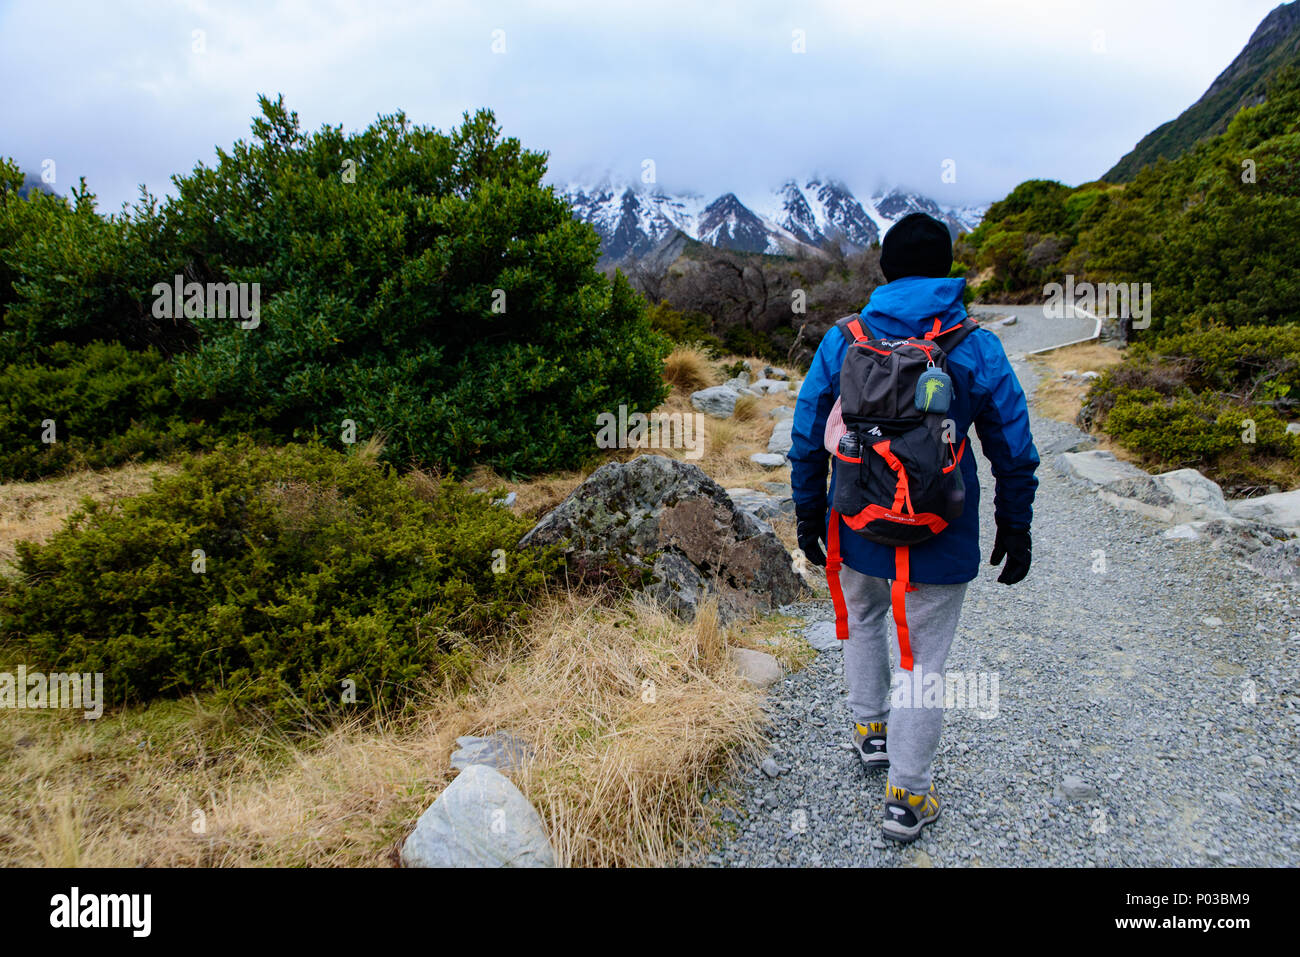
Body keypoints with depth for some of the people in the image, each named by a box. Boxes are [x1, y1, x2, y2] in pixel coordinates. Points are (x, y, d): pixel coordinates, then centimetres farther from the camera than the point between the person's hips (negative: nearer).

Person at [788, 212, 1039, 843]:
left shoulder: (840, 343, -6)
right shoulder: (980, 350, -8)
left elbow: (808, 442, 0)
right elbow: (1014, 455, -3)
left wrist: (808, 517, 12)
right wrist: (1015, 531, 9)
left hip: (858, 530, 2)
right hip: (941, 542, -1)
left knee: (863, 619, 29)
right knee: (924, 660, 10)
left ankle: (870, 727, 45)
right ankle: (906, 797, 19)